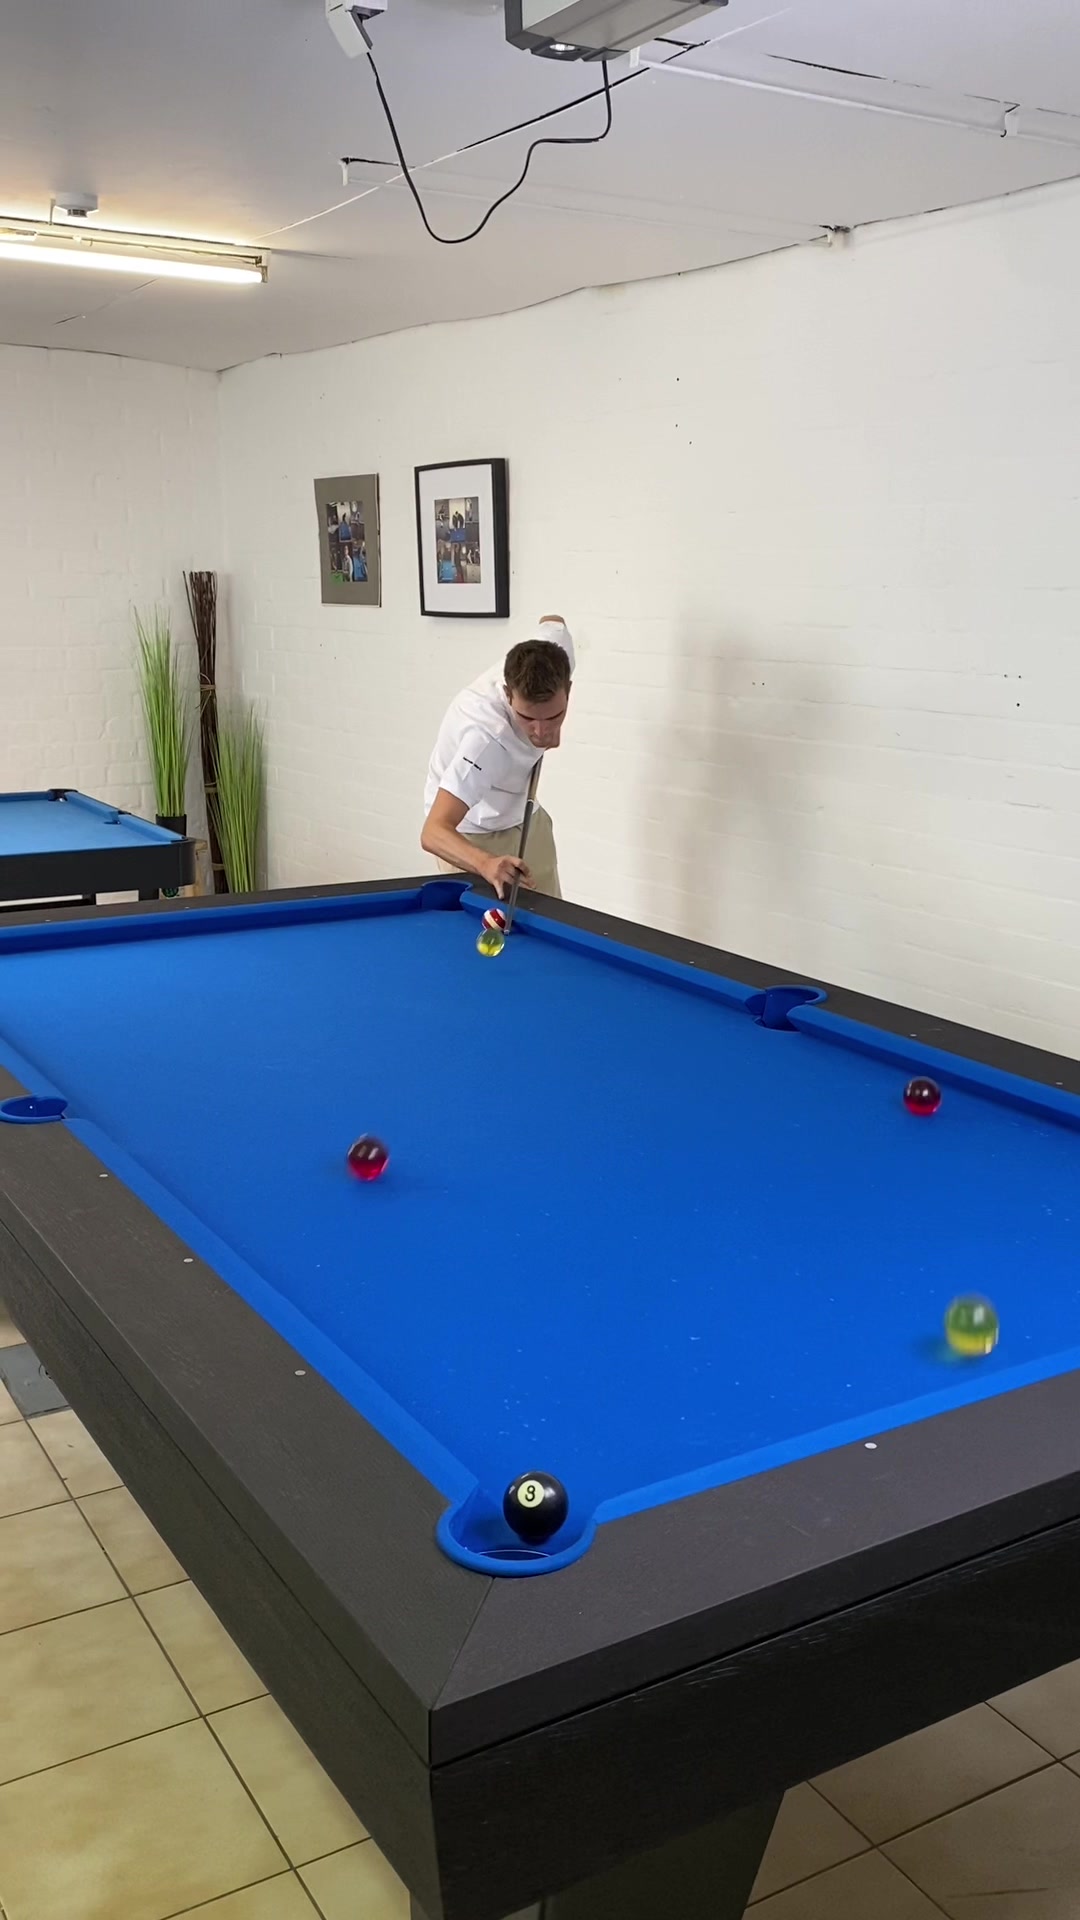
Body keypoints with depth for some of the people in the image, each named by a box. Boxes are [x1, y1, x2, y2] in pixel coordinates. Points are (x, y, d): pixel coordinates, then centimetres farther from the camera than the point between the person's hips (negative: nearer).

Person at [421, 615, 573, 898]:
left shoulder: (554, 653, -25)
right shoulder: (487, 737, -43)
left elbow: (553, 622, 3)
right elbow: (433, 833, -48)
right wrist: (486, 863, -68)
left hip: (524, 818, 7)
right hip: (473, 835, -6)